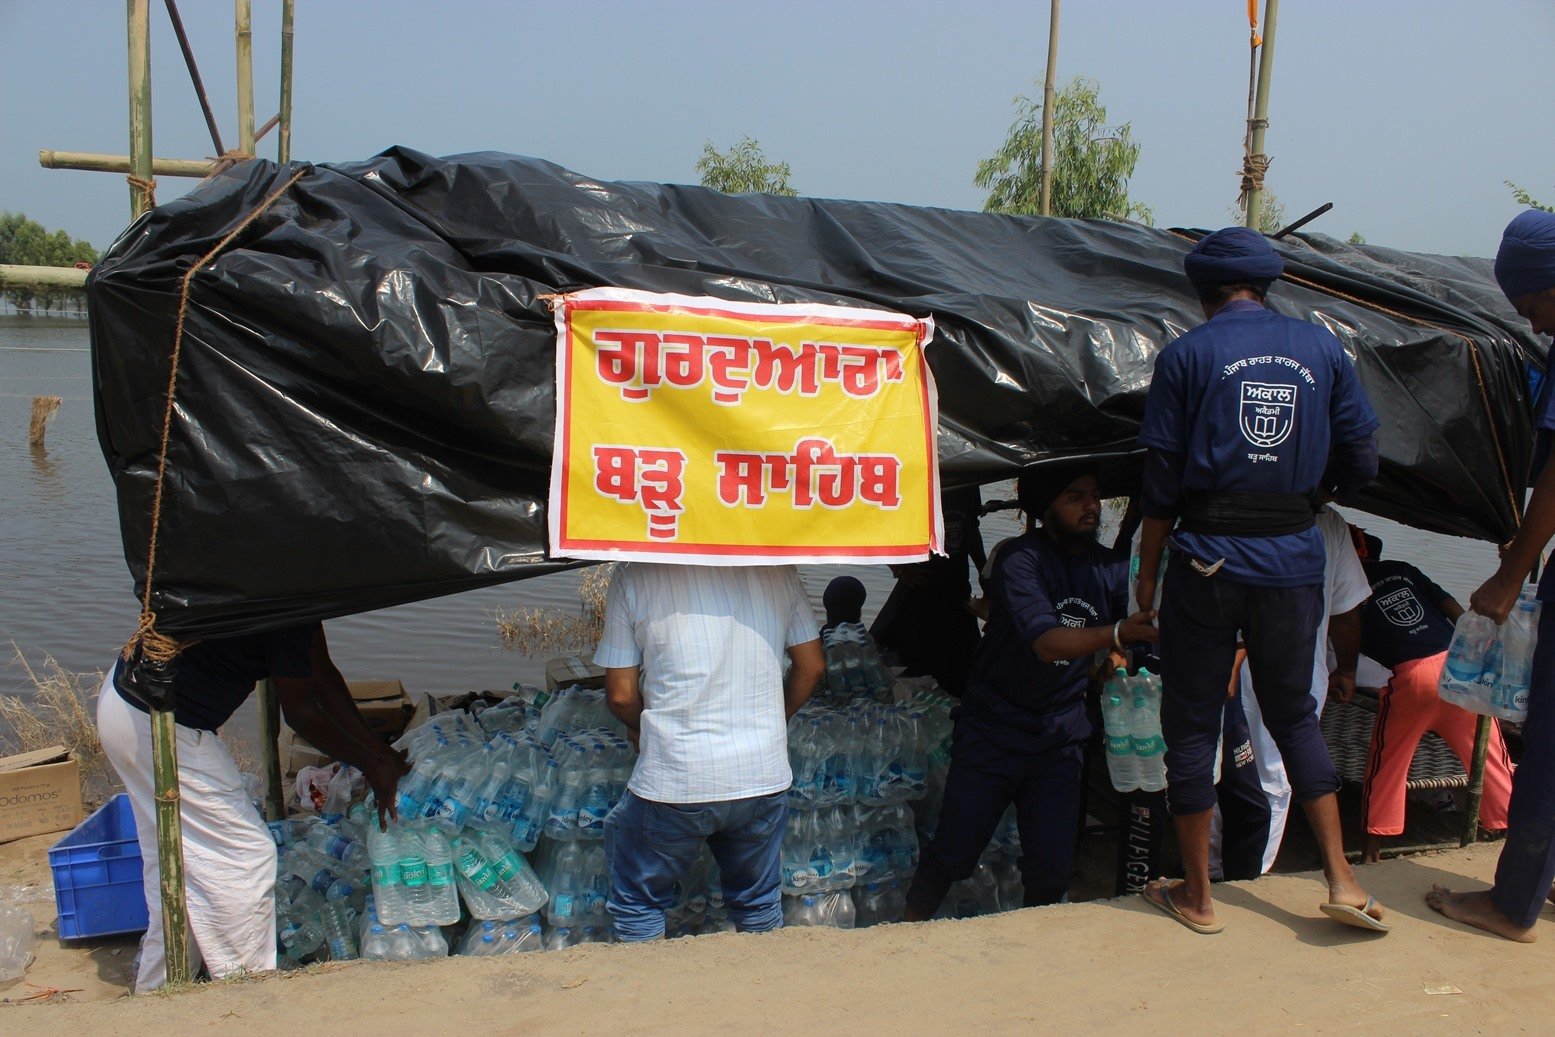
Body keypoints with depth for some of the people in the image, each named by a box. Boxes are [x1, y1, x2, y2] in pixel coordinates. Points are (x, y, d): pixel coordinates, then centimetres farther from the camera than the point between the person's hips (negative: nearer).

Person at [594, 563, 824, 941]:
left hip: (674, 783, -3)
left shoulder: (633, 576, -6)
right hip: (765, 778, 3)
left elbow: (621, 695, -3)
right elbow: (812, 667, 7)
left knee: (637, 904, 21)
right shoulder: (777, 568, 1)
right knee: (759, 903, 26)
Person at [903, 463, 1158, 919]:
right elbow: (1047, 643, -26)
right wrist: (1116, 634, -40)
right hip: (993, 731, -4)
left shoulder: (1112, 567, 5)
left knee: (1052, 868, 0)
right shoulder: (1020, 558, -14)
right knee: (954, 852, -1)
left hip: (1061, 739, 4)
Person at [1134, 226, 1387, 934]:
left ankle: (1196, 896, 16)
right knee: (1294, 713, 19)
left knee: (1192, 722, 7)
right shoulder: (1323, 349, 6)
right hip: (1295, 558, 3)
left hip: (1209, 557, -3)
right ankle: (1341, 880, 15)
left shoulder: (1186, 355, -2)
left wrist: (1148, 569, 3)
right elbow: (1359, 464, 7)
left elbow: (1161, 479, -5)